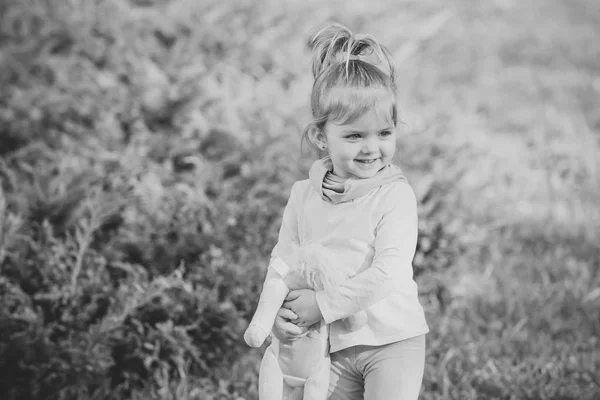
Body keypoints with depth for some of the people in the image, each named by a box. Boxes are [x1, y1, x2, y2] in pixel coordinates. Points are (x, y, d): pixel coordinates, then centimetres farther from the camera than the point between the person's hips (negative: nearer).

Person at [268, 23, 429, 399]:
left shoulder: (395, 195, -12)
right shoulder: (304, 196, 2)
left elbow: (388, 272, -20)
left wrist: (323, 304, -22)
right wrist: (279, 312, -11)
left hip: (392, 341, -4)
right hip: (333, 345, 4)